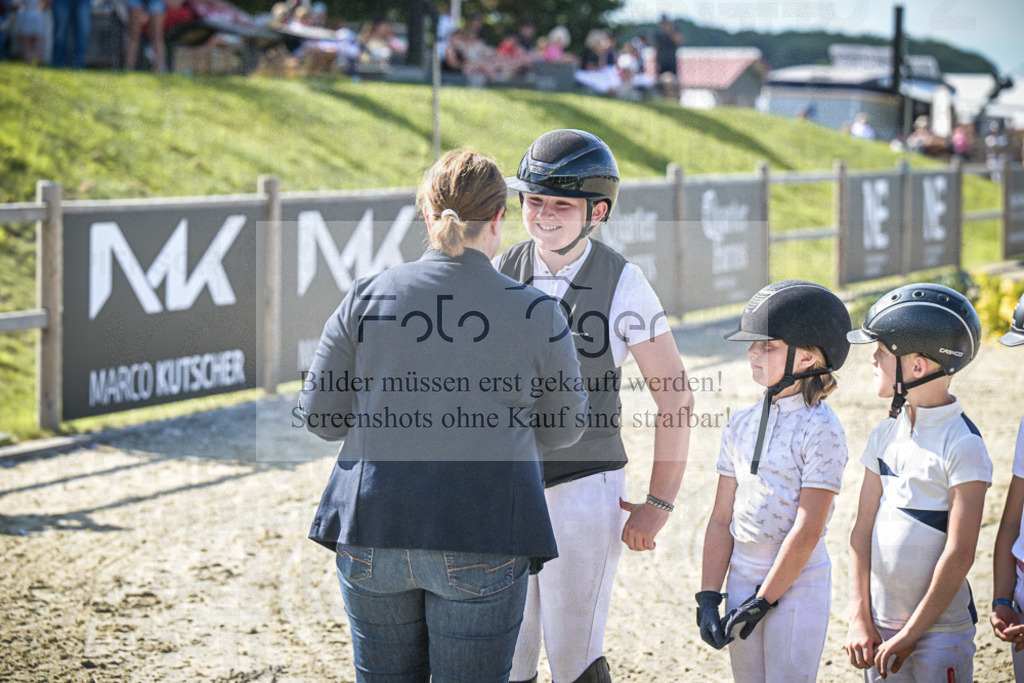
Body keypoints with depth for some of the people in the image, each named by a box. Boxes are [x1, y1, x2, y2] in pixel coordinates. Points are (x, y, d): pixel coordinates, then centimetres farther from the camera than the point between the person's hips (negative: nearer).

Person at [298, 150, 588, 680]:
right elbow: (562, 429, 8)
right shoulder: (537, 316, -4)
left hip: (372, 535, 2)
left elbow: (319, 415, 2)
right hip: (480, 546, -2)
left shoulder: (366, 298, -1)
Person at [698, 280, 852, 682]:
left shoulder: (821, 430, -12)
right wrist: (708, 596, 4)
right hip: (742, 577, 6)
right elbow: (722, 519, 10)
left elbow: (807, 531, -16)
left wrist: (762, 601, -16)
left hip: (798, 582, -6)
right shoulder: (741, 425, 8)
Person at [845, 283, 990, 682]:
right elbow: (863, 531, 8)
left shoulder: (962, 446, -12)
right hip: (881, 624, 6)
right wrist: (860, 621, 0)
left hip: (940, 629, -6)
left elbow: (959, 554, -15)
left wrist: (909, 635, -13)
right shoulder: (885, 437, 7)